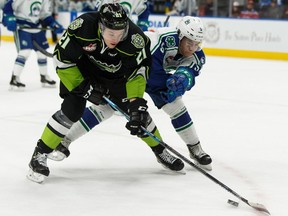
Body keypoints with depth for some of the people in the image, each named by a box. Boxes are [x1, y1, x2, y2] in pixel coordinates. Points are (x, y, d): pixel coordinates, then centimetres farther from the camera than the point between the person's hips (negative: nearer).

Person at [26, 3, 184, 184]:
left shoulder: (135, 39, -34)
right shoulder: (82, 28, -38)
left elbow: (137, 73, -23)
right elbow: (62, 60, -26)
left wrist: (136, 102, -33)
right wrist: (83, 87, -26)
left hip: (116, 76, 2)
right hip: (81, 71, -2)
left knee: (138, 111, 1)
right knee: (72, 111, -20)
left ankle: (160, 151, 25)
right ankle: (39, 155, -8)